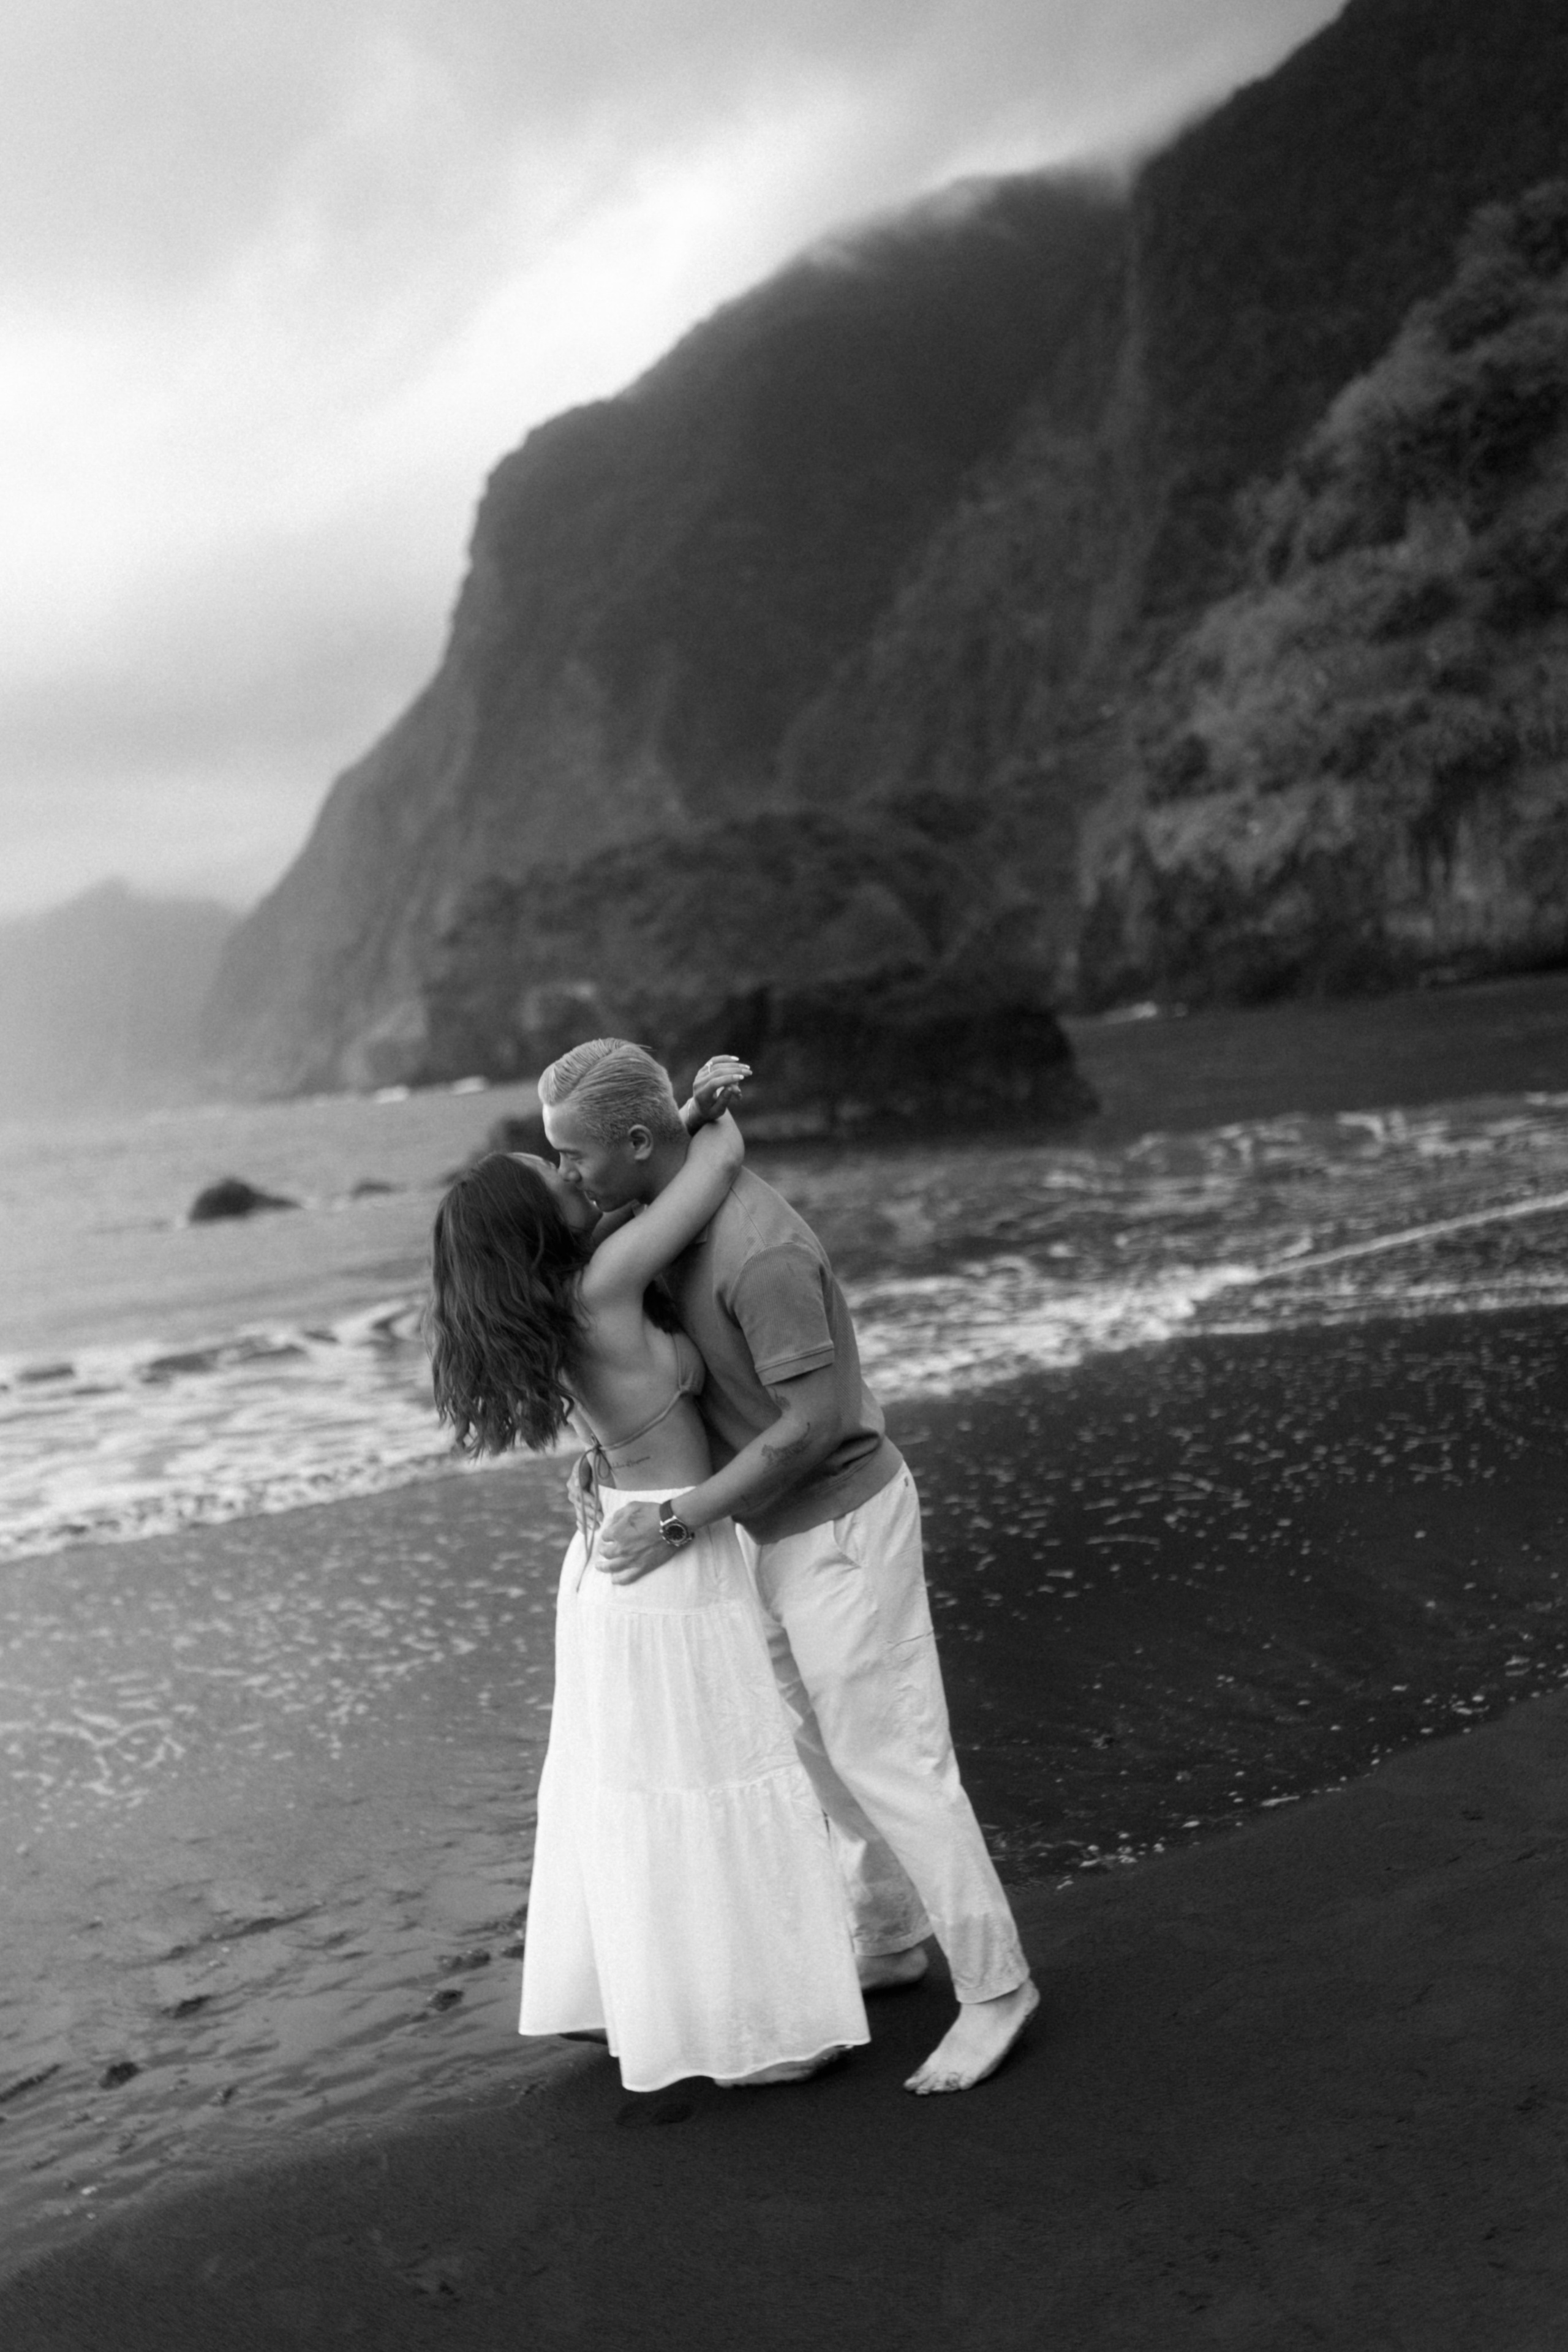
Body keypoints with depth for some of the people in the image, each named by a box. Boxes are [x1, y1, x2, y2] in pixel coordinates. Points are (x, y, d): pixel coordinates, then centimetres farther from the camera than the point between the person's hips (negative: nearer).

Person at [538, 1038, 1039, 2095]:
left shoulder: (761, 1251, -32)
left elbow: (816, 1424, -29)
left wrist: (678, 1519, -25)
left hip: (841, 1528, -9)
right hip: (790, 1521, 9)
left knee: (887, 1760, -2)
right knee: (818, 1735, 20)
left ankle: (991, 1983, 14)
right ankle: (888, 1936, 37)